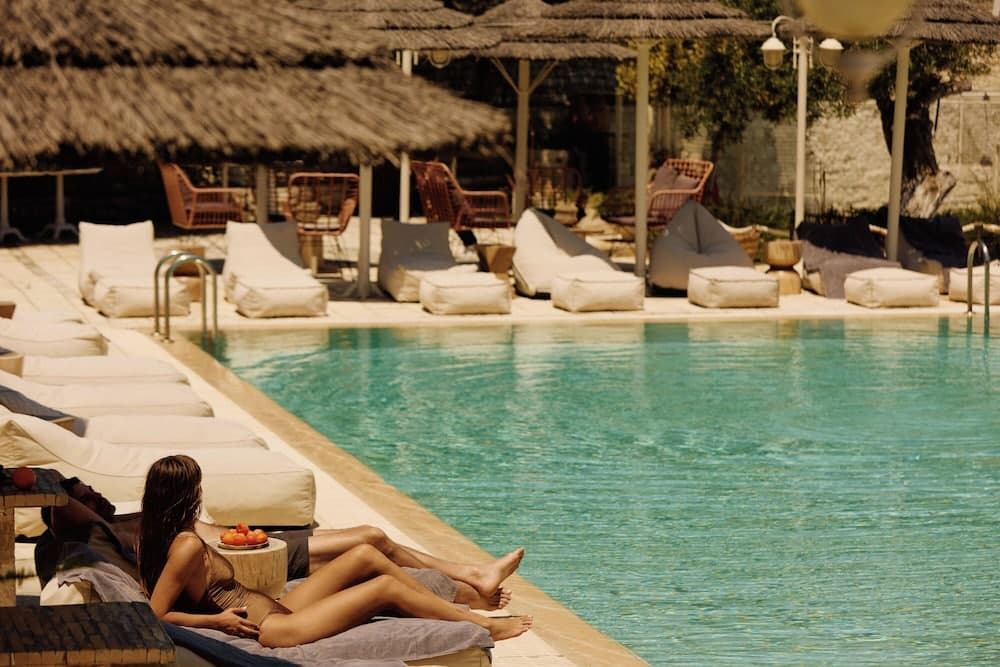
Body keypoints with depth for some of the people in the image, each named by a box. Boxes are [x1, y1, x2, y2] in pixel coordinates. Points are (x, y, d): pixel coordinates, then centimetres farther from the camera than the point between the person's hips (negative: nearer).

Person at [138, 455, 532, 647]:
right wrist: (216, 620, -19)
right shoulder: (188, 547, -22)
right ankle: (486, 624, 11)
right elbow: (156, 614, -24)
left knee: (365, 556, 9)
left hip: (274, 609, 11)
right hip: (276, 629, -11)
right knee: (386, 586, -4)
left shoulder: (166, 537, 4)